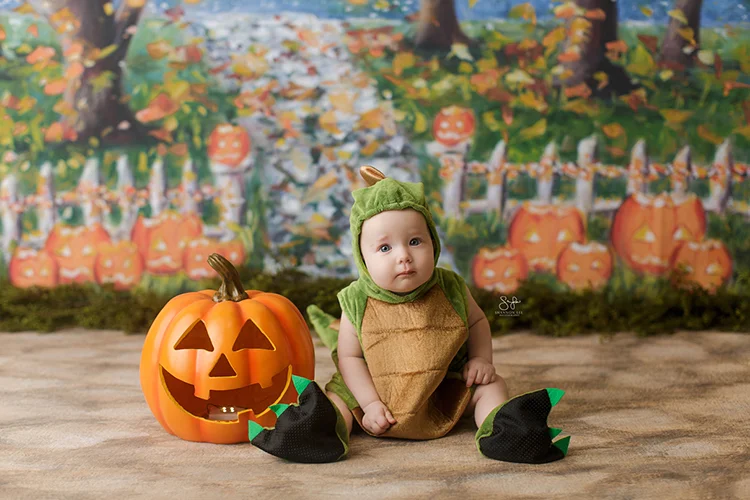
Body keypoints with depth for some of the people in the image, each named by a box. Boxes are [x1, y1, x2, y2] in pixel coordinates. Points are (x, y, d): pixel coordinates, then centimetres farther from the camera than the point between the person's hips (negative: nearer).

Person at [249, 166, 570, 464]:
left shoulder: (450, 290, -12)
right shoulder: (359, 303, -16)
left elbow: (476, 321, 9)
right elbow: (350, 356, -10)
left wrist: (481, 358, -7)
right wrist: (370, 402, -19)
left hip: (446, 392, 1)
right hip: (377, 390, -1)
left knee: (490, 385, -10)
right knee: (337, 393, -18)